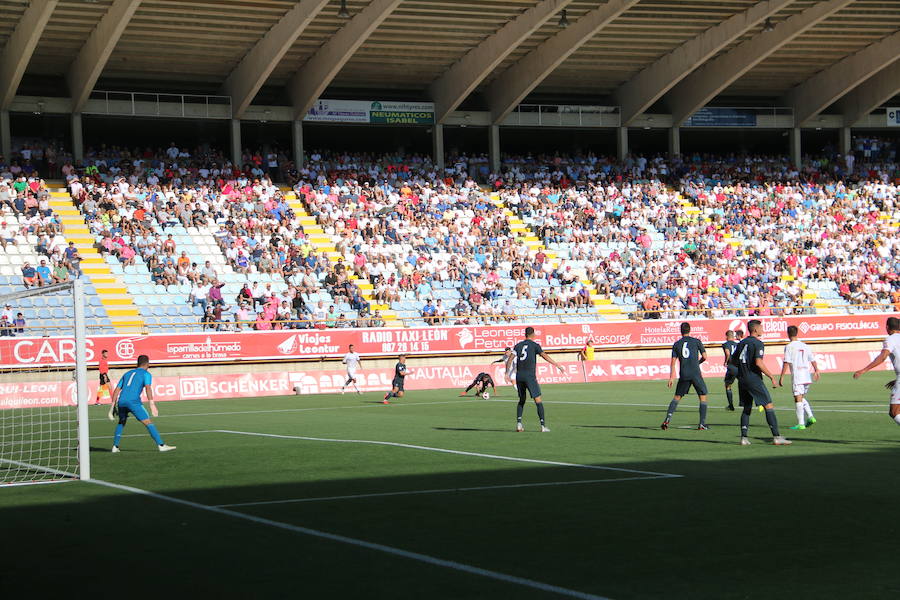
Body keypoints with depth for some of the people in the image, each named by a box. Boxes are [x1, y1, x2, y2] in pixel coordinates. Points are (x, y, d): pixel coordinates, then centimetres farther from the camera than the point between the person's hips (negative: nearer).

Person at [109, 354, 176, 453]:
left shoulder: (127, 374, 28)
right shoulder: (146, 374, 11)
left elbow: (117, 390, 23)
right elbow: (148, 388, -7)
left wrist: (113, 405, 24)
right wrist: (151, 403, -16)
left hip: (121, 401, 6)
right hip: (134, 401, -5)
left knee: (121, 422, 28)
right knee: (148, 423, -5)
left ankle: (115, 446, 23)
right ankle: (161, 445, -11)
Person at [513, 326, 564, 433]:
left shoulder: (518, 345, 12)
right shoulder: (534, 345, 1)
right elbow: (545, 356, -8)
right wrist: (558, 365, -8)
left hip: (519, 376, 5)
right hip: (530, 376, -4)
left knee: (522, 400, 17)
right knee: (538, 400, -3)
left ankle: (519, 423, 6)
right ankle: (543, 425, -9)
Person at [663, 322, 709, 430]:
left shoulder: (676, 344, 8)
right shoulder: (696, 341, 2)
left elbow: (673, 362, 4)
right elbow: (704, 357, 3)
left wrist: (671, 377, 5)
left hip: (683, 375, 2)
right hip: (696, 374, -2)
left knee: (677, 397, 14)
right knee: (703, 397, 7)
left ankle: (667, 419, 0)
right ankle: (702, 424, 0)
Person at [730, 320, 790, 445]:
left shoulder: (741, 343, 13)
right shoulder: (758, 343, -9)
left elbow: (733, 361, 16)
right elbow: (758, 362, -20)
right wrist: (772, 377, -16)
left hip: (742, 379, 7)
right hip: (754, 379, -7)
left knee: (746, 409, 14)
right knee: (769, 406, -4)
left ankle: (744, 437, 6)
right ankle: (776, 437, -10)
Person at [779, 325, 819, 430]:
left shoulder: (789, 347, -6)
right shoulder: (805, 346, 11)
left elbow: (786, 363, -12)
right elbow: (813, 360, 12)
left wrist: (781, 377, -9)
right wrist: (816, 371, 23)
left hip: (796, 376, -6)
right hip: (807, 376, 6)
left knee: (798, 399, -3)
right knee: (802, 398, 20)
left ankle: (801, 423, -5)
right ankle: (810, 417, 5)